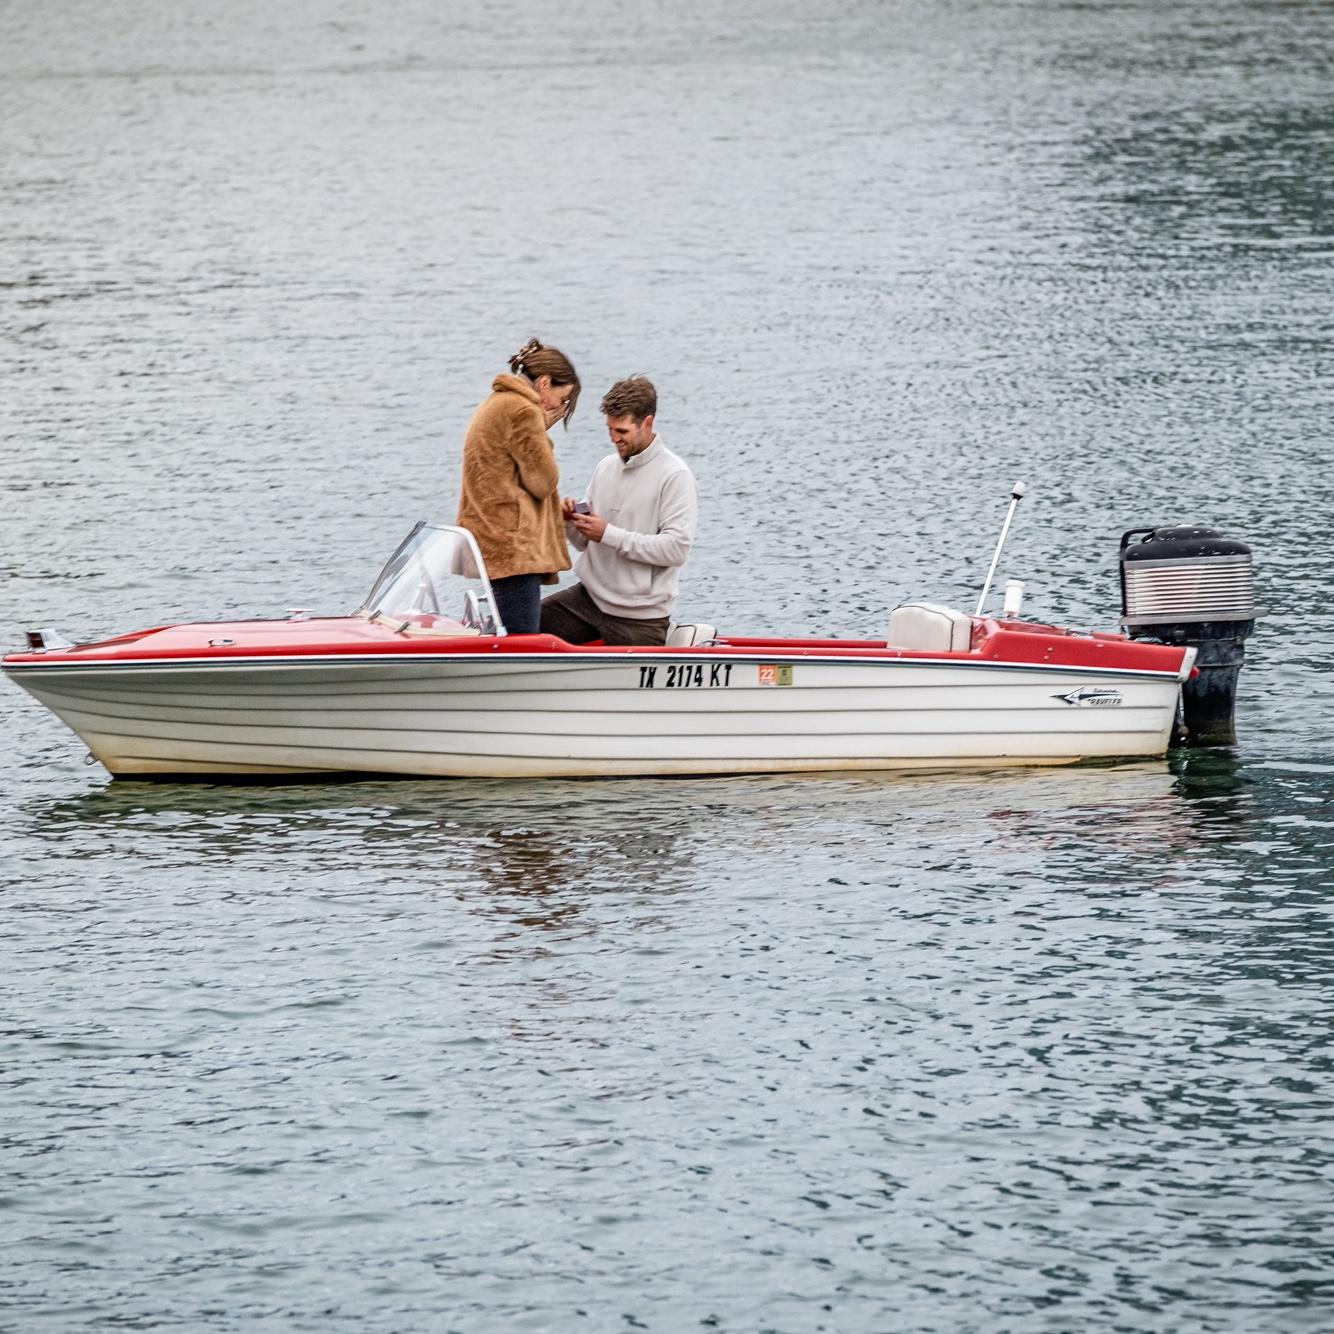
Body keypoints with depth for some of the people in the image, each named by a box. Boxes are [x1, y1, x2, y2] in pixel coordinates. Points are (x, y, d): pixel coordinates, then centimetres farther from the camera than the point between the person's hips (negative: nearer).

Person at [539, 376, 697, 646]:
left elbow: (676, 548, -19)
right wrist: (570, 522, -7)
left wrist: (609, 534, -19)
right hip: (589, 595, 6)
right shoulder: (606, 467, 10)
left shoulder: (675, 476, -11)